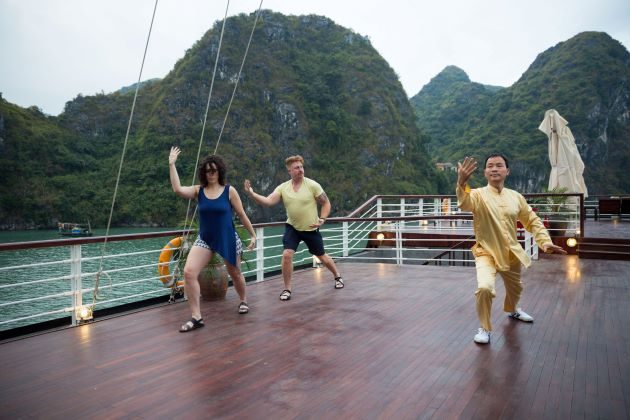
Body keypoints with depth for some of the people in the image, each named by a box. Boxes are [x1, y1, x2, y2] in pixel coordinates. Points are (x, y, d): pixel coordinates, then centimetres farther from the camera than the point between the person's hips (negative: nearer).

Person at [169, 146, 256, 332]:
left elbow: (242, 215, -1)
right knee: (189, 272, -17)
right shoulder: (198, 191, -3)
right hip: (204, 239, 2)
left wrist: (253, 235, 3)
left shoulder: (229, 191, -8)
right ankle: (196, 317, -9)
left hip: (228, 240, -1)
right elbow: (178, 189, -21)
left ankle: (243, 301, 46)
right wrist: (171, 164, -18)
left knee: (235, 274, 15)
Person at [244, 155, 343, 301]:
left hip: (311, 229, -1)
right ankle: (287, 289, 2)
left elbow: (326, 203, -6)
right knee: (287, 254, -15)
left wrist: (322, 219, -18)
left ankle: (338, 277, 41)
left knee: (322, 256, 13)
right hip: (292, 227, 2)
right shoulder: (283, 187, -7)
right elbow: (268, 201, -18)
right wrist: (252, 194, -30)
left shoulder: (312, 185, -14)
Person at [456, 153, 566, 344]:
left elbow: (532, 221, 9)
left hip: (511, 252, 5)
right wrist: (462, 183, -58)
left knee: (515, 288, 26)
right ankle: (484, 328, -3)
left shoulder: (516, 197, 0)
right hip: (486, 252, -5)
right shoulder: (479, 195, -14)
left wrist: (545, 241, -7)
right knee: (485, 287, -28)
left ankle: (512, 309, 62)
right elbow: (465, 204, -38)